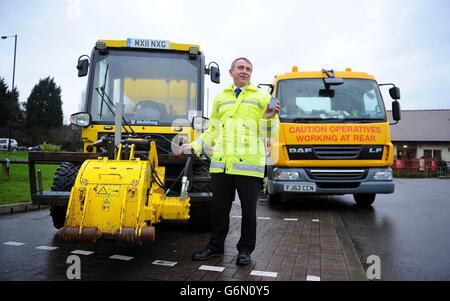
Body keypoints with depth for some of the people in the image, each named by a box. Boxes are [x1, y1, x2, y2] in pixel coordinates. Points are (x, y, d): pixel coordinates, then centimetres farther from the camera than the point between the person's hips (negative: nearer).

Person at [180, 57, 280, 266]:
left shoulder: (261, 96, 9)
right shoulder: (221, 98, 20)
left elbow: (268, 132, 5)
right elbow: (213, 130, 23)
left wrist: (269, 118, -16)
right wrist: (195, 146, 12)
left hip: (249, 163, -3)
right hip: (221, 163, 3)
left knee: (248, 209, 5)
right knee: (219, 208, 11)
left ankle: (245, 250, 22)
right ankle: (215, 246, 28)